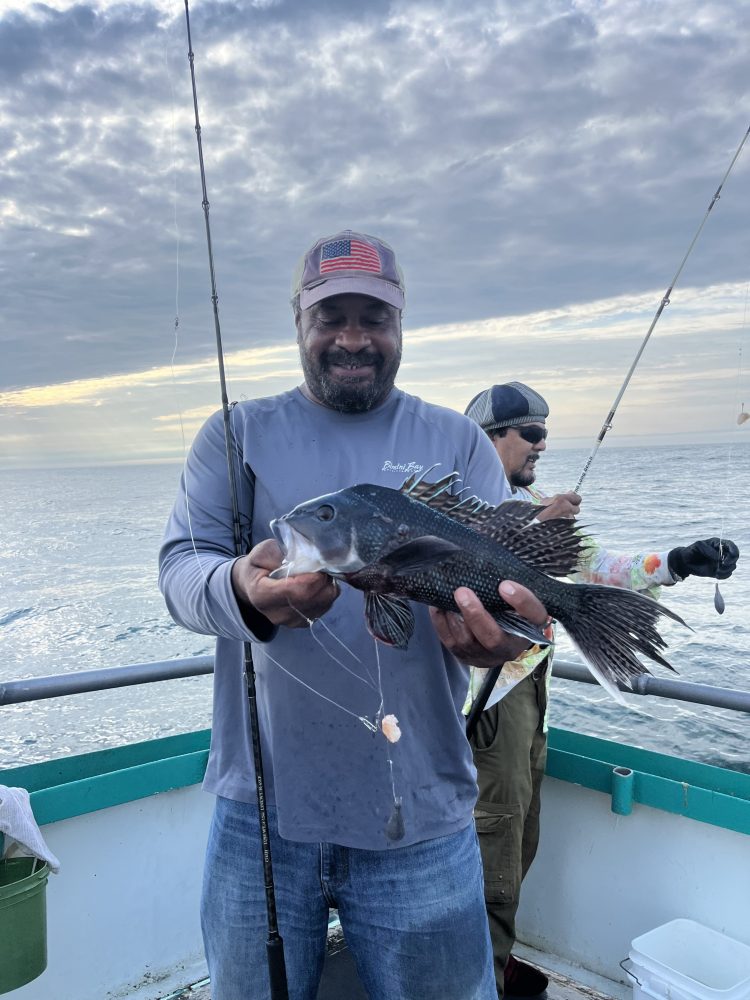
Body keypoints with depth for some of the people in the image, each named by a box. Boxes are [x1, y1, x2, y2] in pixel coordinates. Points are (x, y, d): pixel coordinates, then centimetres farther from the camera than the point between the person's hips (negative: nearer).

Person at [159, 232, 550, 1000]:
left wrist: (492, 627, -26)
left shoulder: (458, 443, 6)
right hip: (260, 806, 0)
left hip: (421, 815, 1)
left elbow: (508, 577, 0)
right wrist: (244, 591, -29)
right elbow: (178, 567, -5)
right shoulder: (237, 435, 5)